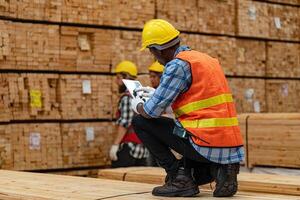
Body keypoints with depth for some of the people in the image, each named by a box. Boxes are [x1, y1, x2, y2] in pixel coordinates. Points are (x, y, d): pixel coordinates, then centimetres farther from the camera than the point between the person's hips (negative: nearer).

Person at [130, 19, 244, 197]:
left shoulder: (177, 65, -11)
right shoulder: (205, 59, 16)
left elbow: (152, 111, -10)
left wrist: (138, 106, 13)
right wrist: (156, 93, 35)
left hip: (207, 145, -9)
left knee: (140, 122, 5)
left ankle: (179, 177, 0)